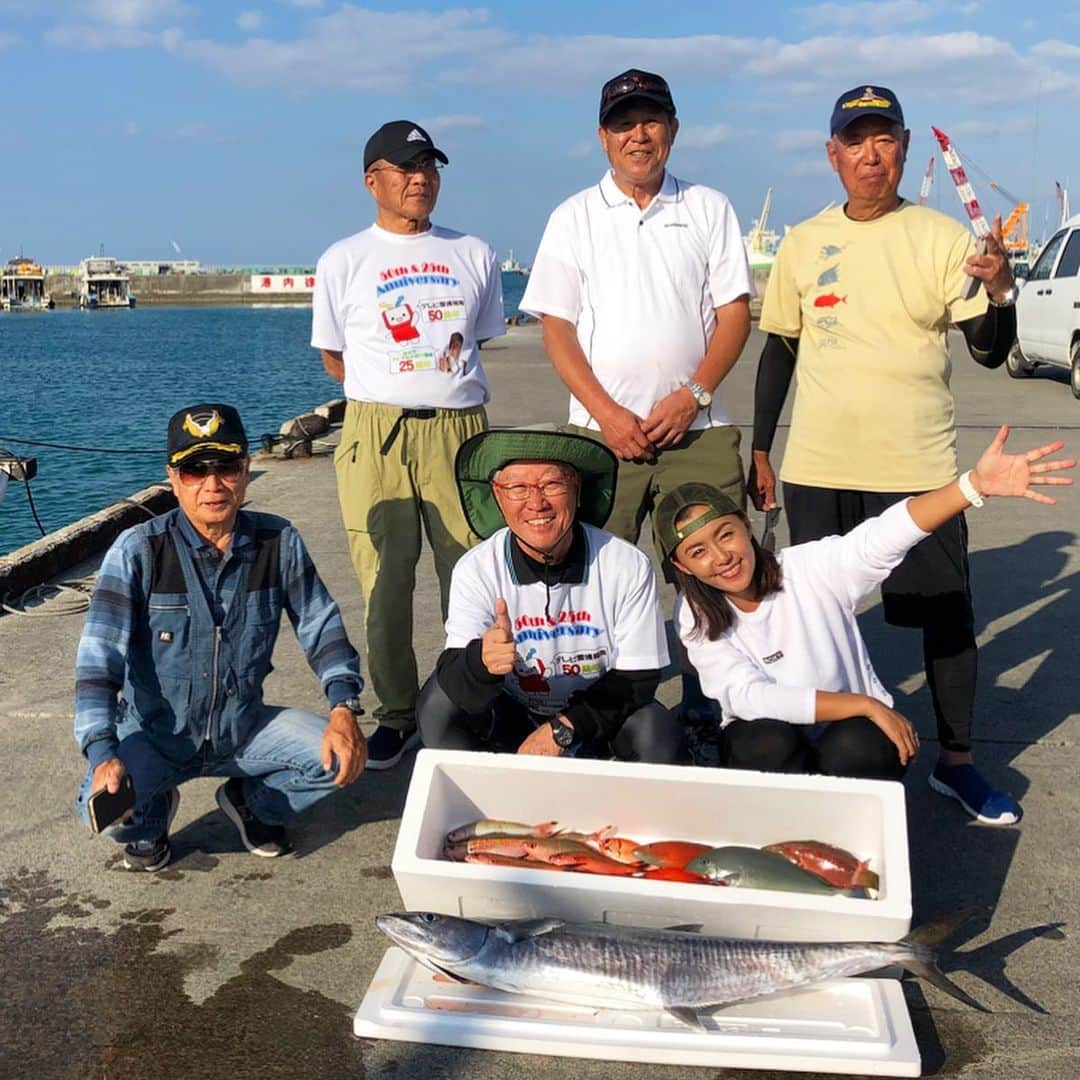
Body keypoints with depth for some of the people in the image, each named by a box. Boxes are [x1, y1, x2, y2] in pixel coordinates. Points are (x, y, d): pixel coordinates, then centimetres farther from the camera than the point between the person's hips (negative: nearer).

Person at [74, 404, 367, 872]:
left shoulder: (279, 543, -8)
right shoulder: (139, 551, -16)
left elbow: (321, 627, -3)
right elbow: (99, 656, -20)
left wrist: (344, 708, -18)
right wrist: (104, 755, -32)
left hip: (245, 727, 2)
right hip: (154, 733, -2)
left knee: (340, 758, -20)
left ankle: (252, 801, 13)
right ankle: (153, 812, 10)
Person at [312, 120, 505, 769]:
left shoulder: (473, 255, 14)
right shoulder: (344, 262, 8)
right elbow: (333, 357, 13)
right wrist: (393, 394, 11)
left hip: (460, 429, 2)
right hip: (377, 433, -1)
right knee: (385, 582, -1)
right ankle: (397, 715, 11)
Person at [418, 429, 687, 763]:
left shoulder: (629, 566, -17)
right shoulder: (476, 570, -17)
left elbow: (637, 678, -11)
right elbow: (454, 683, -26)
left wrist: (563, 729, -21)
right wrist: (482, 660, -50)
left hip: (598, 715, 0)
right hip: (512, 719, 0)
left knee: (659, 734, -29)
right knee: (439, 699, -26)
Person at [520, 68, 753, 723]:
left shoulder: (709, 209, 11)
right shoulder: (575, 217, 9)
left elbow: (735, 313, 5)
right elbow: (557, 328, 3)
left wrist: (692, 395, -9)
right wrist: (607, 412, -8)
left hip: (698, 428, 1)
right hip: (602, 430, 0)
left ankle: (706, 711, 13)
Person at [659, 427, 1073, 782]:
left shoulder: (810, 568, -13)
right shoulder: (695, 617, -11)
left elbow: (885, 538, -30)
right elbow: (747, 697, -22)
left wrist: (974, 485, -47)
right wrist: (865, 705, -27)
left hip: (852, 734, 0)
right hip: (768, 749, 0)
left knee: (857, 749, -34)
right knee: (768, 742, -34)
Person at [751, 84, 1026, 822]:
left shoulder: (942, 237, -2)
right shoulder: (803, 243, 6)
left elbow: (990, 351, -6)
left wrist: (998, 294, -28)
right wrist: (760, 450, 11)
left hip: (918, 467, -2)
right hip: (817, 468, 2)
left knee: (947, 614, 5)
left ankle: (956, 760, 21)